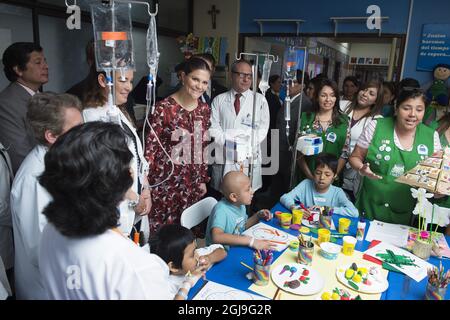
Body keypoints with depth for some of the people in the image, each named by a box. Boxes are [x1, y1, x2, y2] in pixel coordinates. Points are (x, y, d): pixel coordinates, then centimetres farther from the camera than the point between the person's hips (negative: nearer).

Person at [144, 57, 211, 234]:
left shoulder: (204, 109, 4)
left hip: (191, 184, 5)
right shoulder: (164, 108, -14)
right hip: (165, 182, -5)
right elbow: (150, 147, -11)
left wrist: (203, 179, 14)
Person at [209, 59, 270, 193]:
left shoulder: (260, 100, 5)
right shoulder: (219, 100, 7)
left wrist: (245, 148, -13)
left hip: (249, 159, -1)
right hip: (223, 158, 1)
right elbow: (213, 128, -1)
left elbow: (262, 129, -2)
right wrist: (229, 145, -14)